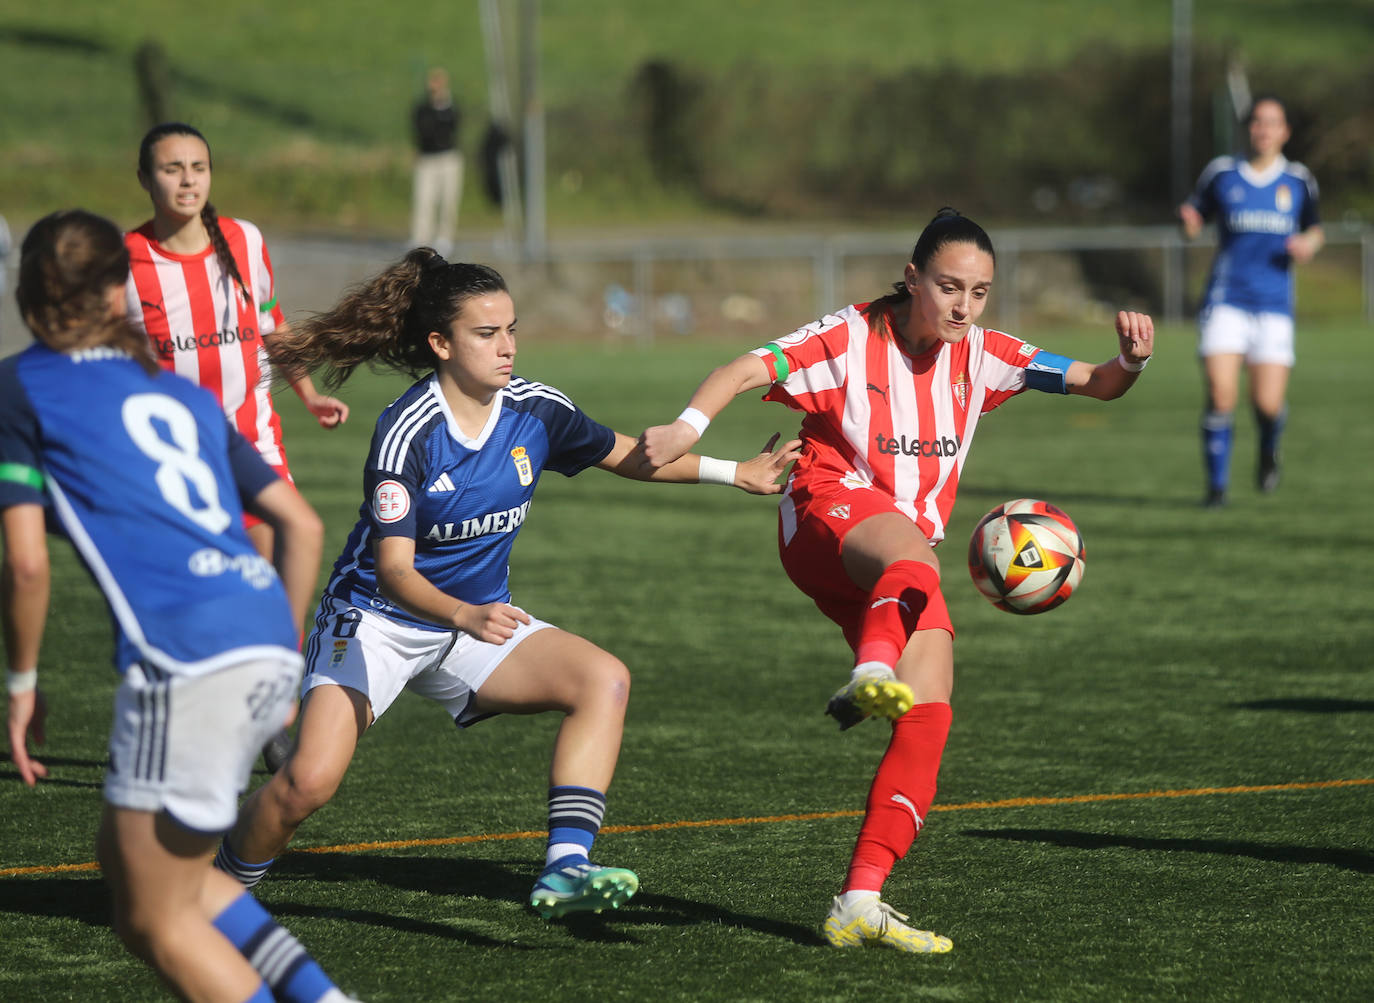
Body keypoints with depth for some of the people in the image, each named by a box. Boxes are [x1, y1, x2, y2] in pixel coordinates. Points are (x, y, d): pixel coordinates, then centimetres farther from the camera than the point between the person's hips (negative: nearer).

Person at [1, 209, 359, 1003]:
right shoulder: (182, 393, 25)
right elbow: (303, 526, 23)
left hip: (187, 658, -7)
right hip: (268, 643, 7)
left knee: (157, 919, 3)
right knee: (133, 859, 22)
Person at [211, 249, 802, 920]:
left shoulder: (535, 410, -5)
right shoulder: (407, 431, -22)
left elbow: (626, 455, 14)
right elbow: (394, 569, -27)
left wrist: (735, 473, 7)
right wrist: (465, 616, -45)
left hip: (478, 618, 5)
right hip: (376, 619, -5)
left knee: (604, 679, -19)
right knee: (309, 782, -22)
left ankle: (563, 871, -25)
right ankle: (225, 887, 7)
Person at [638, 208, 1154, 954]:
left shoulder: (980, 356, 10)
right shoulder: (850, 338, -4)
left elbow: (1094, 385, 11)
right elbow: (746, 372, -16)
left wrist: (1130, 361, -12)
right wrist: (687, 429, -35)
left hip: (899, 574, 6)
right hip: (828, 515, -6)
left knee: (928, 718, -12)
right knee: (911, 549, -41)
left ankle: (860, 902, -13)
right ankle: (872, 673, -72)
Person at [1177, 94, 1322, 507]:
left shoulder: (1298, 181, 6)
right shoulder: (1221, 173, 3)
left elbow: (1314, 229, 19)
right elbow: (1195, 219, 12)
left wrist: (1309, 244, -3)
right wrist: (1189, 221, -12)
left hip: (1274, 305, 1)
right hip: (1226, 299, -1)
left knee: (1268, 403, -9)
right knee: (1221, 395, -14)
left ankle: (1269, 449, 27)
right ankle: (1217, 484, 2)